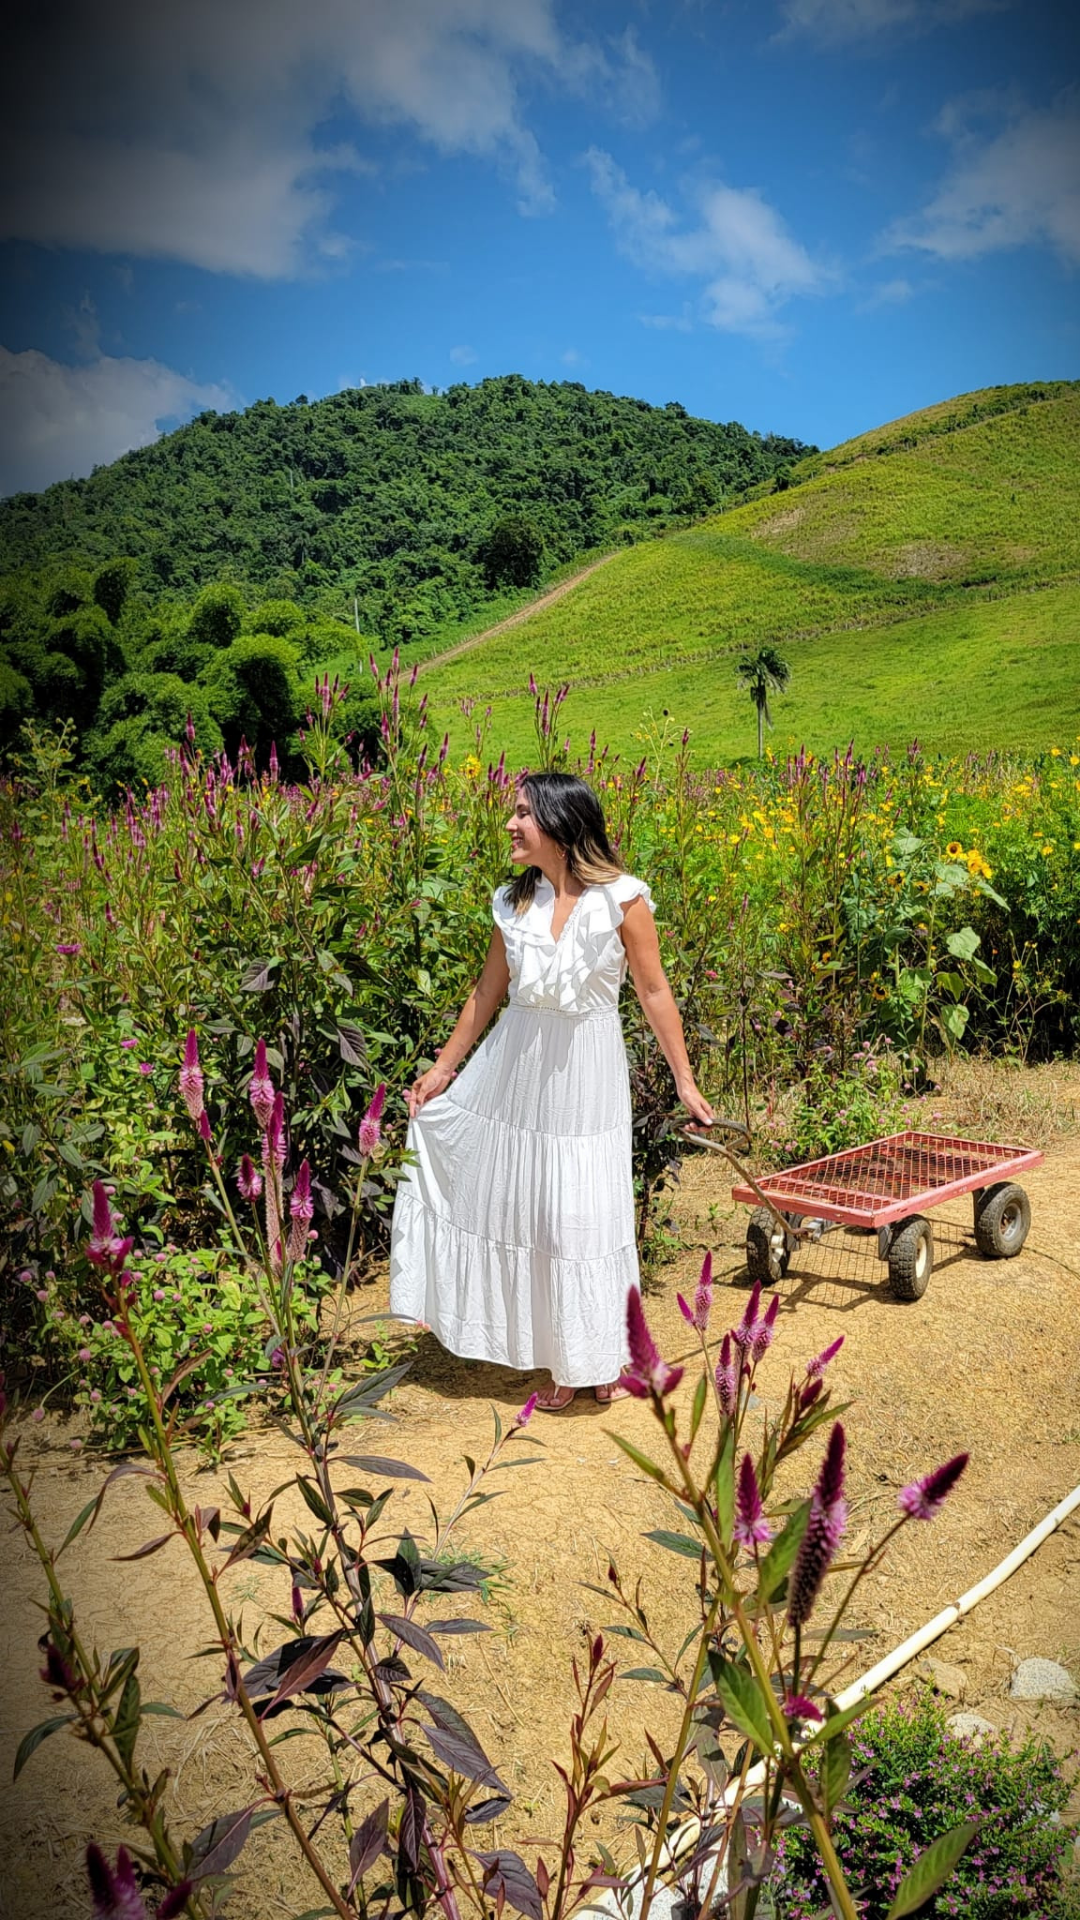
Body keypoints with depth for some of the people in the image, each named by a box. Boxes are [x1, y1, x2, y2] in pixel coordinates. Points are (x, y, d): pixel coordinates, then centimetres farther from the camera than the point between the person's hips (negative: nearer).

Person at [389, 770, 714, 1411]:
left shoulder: (622, 899, -12)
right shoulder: (513, 901, 0)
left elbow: (655, 992, -6)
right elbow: (488, 990, 10)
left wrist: (685, 1081, -5)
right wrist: (443, 1068, 13)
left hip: (586, 1071, -4)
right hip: (515, 1068, 4)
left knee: (583, 1214, 5)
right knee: (518, 1205, 9)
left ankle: (599, 1356, 28)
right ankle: (554, 1357, 29)